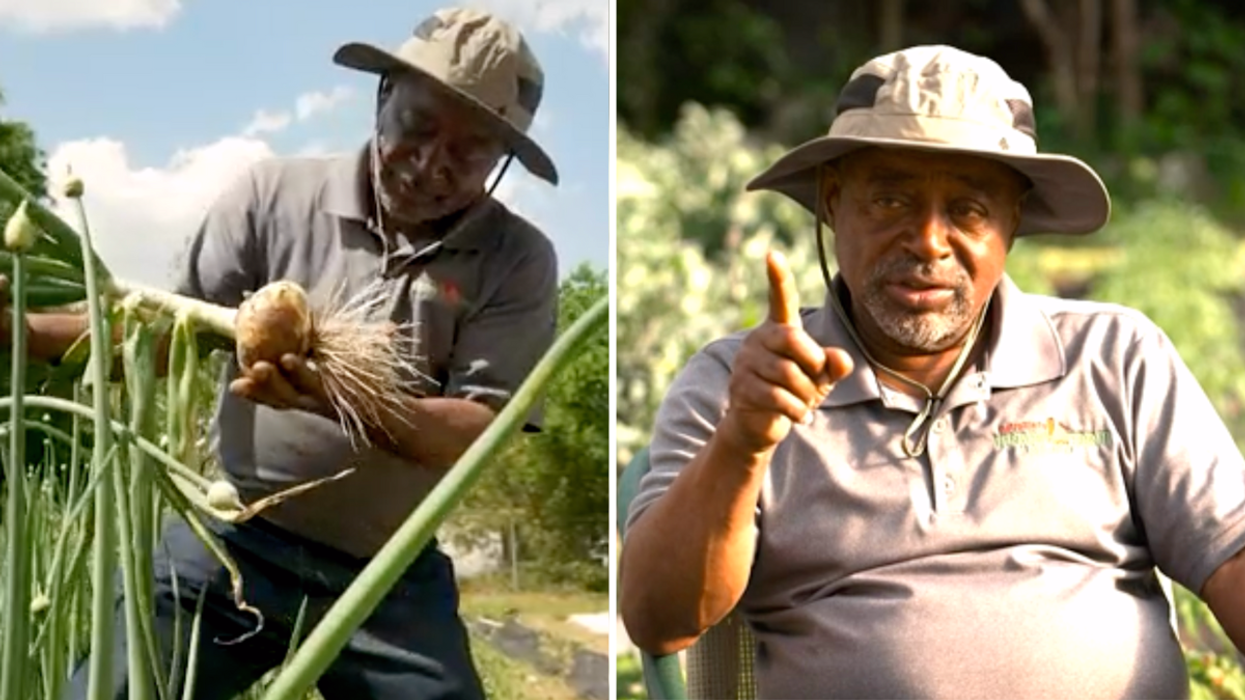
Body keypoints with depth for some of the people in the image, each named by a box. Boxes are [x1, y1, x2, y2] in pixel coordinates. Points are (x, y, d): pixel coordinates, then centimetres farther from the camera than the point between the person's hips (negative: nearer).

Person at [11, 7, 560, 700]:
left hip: (392, 579, 0)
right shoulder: (277, 193, -2)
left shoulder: (518, 261, -5)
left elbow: (480, 433, -13)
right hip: (233, 541, 1)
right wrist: (18, 326, -12)